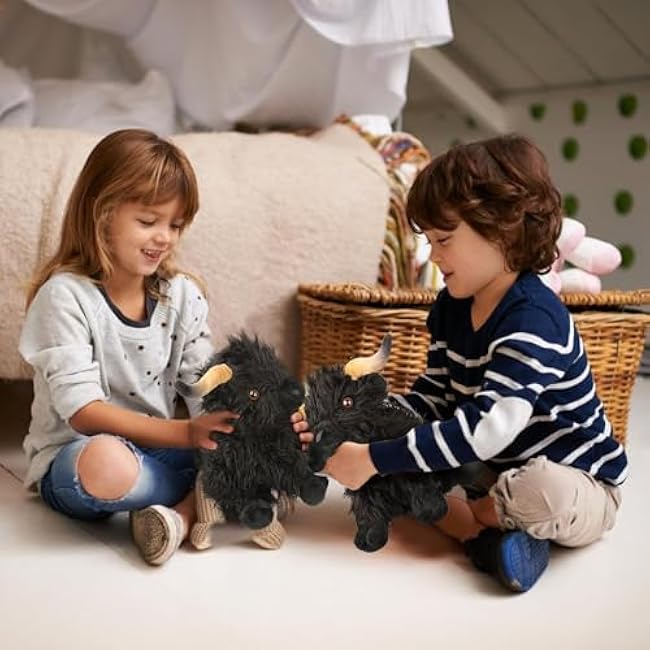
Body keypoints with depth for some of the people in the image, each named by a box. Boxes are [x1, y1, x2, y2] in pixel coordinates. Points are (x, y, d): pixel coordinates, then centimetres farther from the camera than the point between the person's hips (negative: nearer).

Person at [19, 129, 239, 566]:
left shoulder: (184, 296, 2)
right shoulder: (65, 296, -14)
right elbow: (82, 411, -21)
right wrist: (187, 433, -32)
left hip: (158, 450, 5)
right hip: (75, 458, -5)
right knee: (106, 462, -40)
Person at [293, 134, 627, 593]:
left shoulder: (534, 320, -29)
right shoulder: (451, 309, -1)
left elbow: (484, 431, -37)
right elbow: (432, 399, 2)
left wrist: (374, 459, -35)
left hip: (576, 485, -7)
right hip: (496, 471, 7)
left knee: (541, 491, -40)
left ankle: (473, 514, -8)